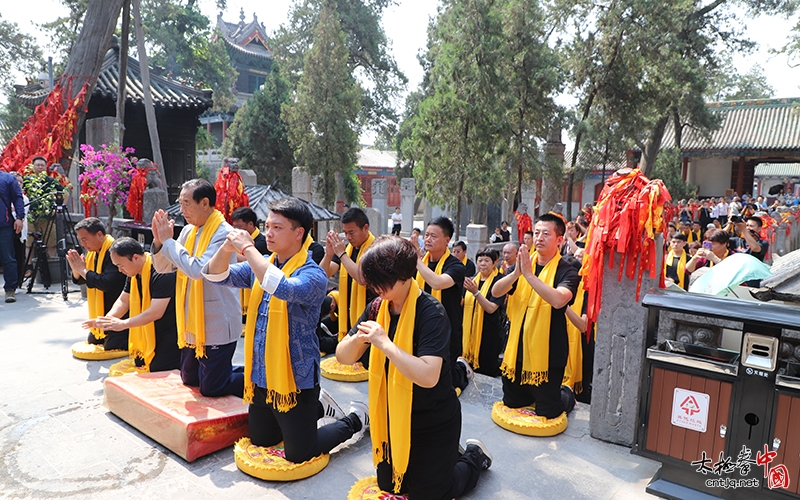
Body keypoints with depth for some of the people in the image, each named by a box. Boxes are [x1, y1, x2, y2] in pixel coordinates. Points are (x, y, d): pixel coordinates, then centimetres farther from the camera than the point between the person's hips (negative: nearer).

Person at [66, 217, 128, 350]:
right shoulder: (93, 252, 7)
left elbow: (108, 283, -34)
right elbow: (79, 280, 13)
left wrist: (83, 270, -22)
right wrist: (76, 269, -10)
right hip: (101, 313, 11)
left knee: (111, 349, -11)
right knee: (92, 343, 21)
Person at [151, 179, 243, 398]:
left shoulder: (224, 233, -19)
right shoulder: (189, 231, 6)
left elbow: (197, 269, -29)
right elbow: (163, 267, 12)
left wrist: (168, 241, -18)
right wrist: (159, 241, -6)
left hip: (217, 325, -9)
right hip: (193, 323, 9)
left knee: (210, 388, -1)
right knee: (189, 379, 21)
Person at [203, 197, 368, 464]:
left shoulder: (312, 274, -19)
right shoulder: (261, 266, 3)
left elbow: (284, 289, -39)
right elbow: (216, 276, 2)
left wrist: (248, 249, -31)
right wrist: (227, 247, -17)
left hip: (295, 379, -7)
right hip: (261, 376, 8)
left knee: (299, 455, 4)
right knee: (261, 441, 24)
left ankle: (355, 420, 27)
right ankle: (317, 407, 42)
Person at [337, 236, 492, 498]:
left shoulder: (431, 312, -26)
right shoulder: (378, 308, -6)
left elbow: (428, 376, -36)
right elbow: (343, 356, -5)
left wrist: (383, 342, -36)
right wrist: (357, 339, -26)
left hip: (433, 423, -7)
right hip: (394, 419, 7)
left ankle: (474, 458, 33)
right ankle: (447, 457, 42)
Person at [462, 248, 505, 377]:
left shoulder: (499, 281, -9)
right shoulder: (472, 279, 7)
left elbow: (491, 308, -19)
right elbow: (464, 303, 17)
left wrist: (475, 292, -28)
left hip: (489, 332, -5)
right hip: (470, 330, 5)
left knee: (487, 368, 2)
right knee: (470, 366, 10)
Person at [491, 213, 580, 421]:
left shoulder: (566, 271, -11)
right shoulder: (524, 262, 4)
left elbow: (558, 300, -32)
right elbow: (495, 291, -8)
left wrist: (529, 274, -34)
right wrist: (516, 272, -25)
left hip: (547, 353, -5)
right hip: (517, 348, 5)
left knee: (547, 413, 8)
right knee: (511, 405, 21)